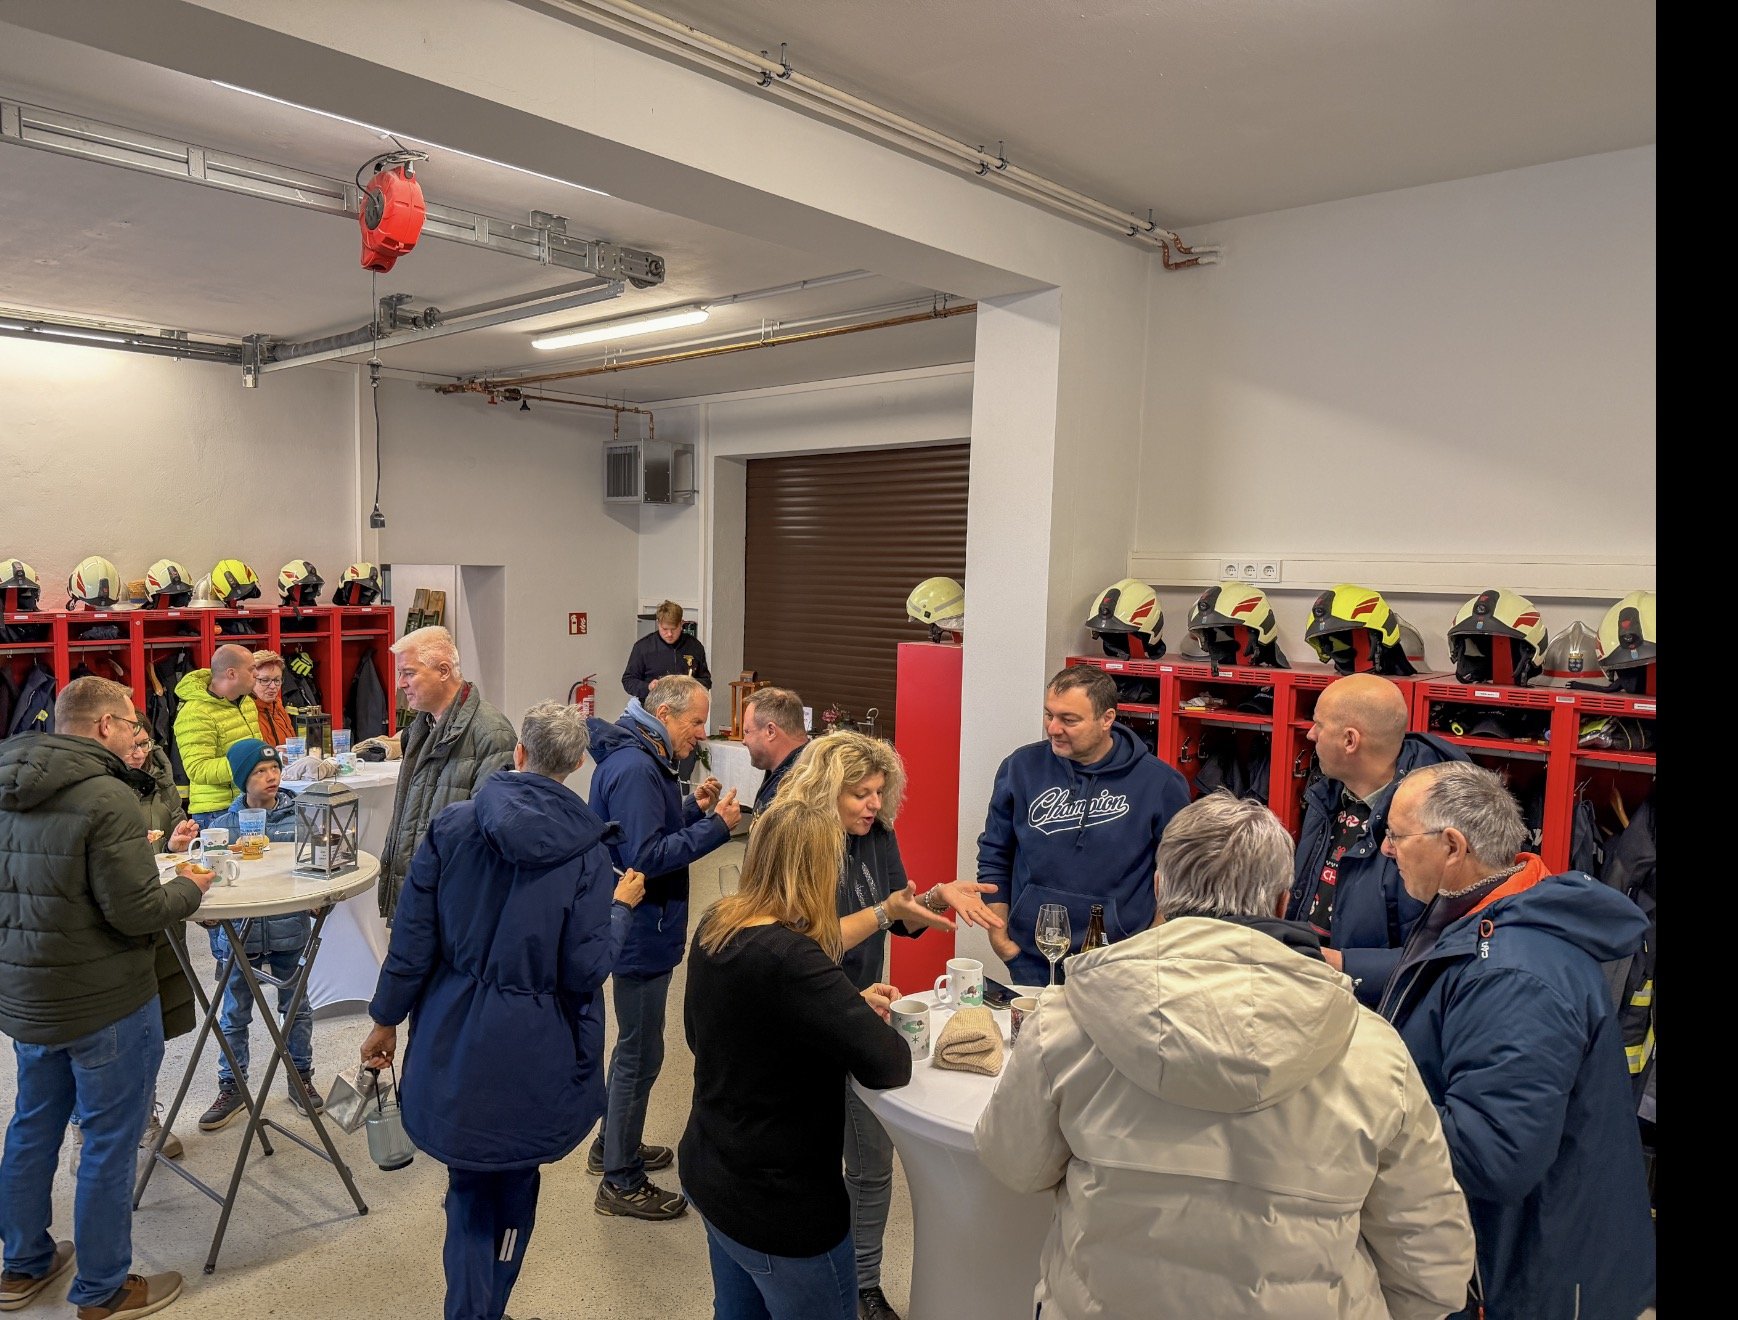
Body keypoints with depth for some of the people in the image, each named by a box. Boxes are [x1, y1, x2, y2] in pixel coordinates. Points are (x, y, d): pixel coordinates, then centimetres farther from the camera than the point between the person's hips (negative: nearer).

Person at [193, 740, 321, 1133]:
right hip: (240, 933, 0)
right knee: (234, 1015, 12)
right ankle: (232, 1088, 28)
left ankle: (301, 1078, 30)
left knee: (296, 1008, 13)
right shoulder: (224, 824, -3)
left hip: (289, 930, 0)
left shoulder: (299, 815, -4)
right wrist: (215, 938, 3)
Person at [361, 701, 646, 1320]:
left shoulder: (451, 827, -9)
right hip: (535, 1055, -1)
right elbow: (585, 971, -16)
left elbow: (413, 941, -6)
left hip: (454, 1041, 1)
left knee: (470, 1190, 18)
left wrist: (385, 1020, 10)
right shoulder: (585, 848, -15)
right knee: (515, 1188, 22)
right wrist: (622, 905, 1)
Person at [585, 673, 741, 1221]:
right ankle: (621, 1182, 17)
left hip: (641, 929, 11)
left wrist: (693, 808, 1)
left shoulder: (641, 761, 10)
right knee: (640, 1052, 2)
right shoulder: (634, 769, -24)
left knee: (635, 1043, 24)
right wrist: (715, 825, -27)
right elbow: (645, 856, -29)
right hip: (641, 933, -11)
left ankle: (613, 1145, 41)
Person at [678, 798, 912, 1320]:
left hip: (708, 1173, 8)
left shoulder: (713, 929, -6)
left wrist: (848, 1003, 3)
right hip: (778, 1203, -8)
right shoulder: (791, 962, -32)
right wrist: (873, 1022, -6)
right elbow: (889, 1065, -30)